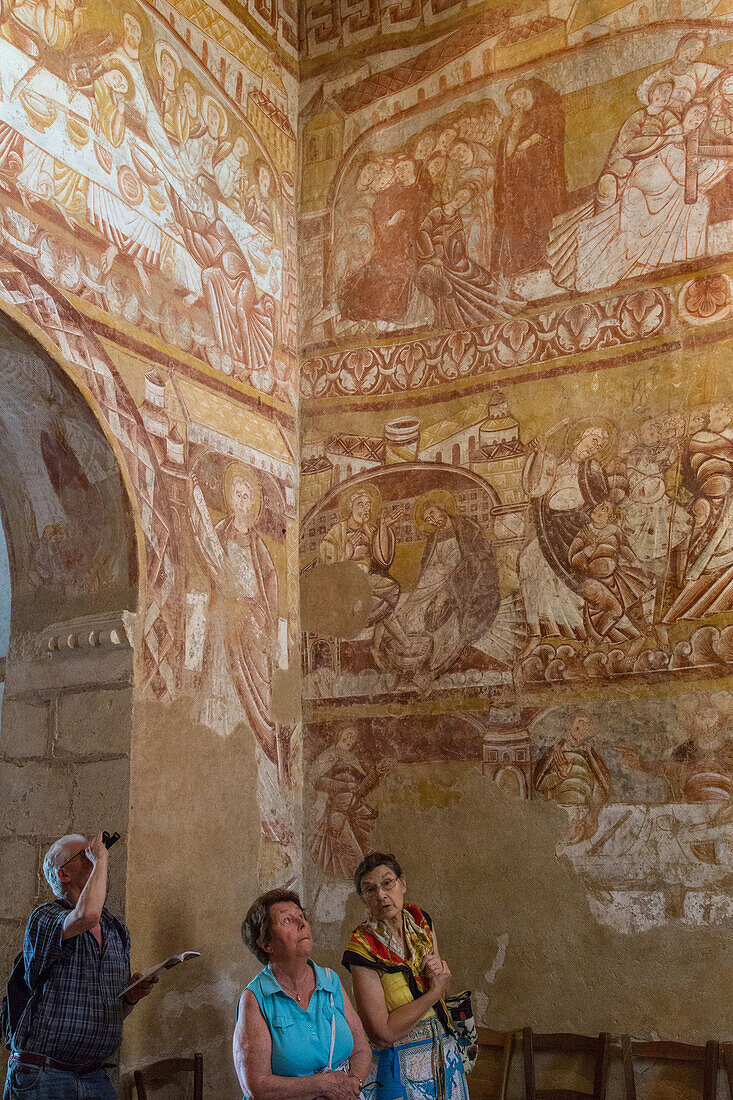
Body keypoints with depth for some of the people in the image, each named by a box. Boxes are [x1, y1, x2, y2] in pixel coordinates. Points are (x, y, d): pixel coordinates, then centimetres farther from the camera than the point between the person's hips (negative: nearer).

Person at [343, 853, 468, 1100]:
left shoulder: (420, 920, -1)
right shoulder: (363, 948, -19)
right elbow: (383, 1032, -22)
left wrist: (439, 970, -12)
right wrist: (434, 992, -17)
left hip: (445, 1052, 6)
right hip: (401, 1066, -6)